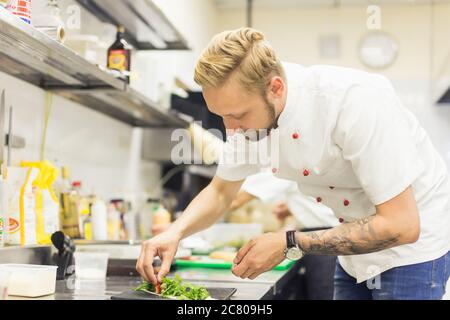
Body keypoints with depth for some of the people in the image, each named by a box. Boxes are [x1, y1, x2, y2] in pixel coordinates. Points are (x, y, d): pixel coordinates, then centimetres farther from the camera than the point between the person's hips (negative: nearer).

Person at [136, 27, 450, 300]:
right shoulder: (248, 109, -13)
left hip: (413, 241, -6)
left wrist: (289, 244, -32)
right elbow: (221, 192, 3)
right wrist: (175, 232, -18)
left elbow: (401, 225, -32)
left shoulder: (356, 100, -34)